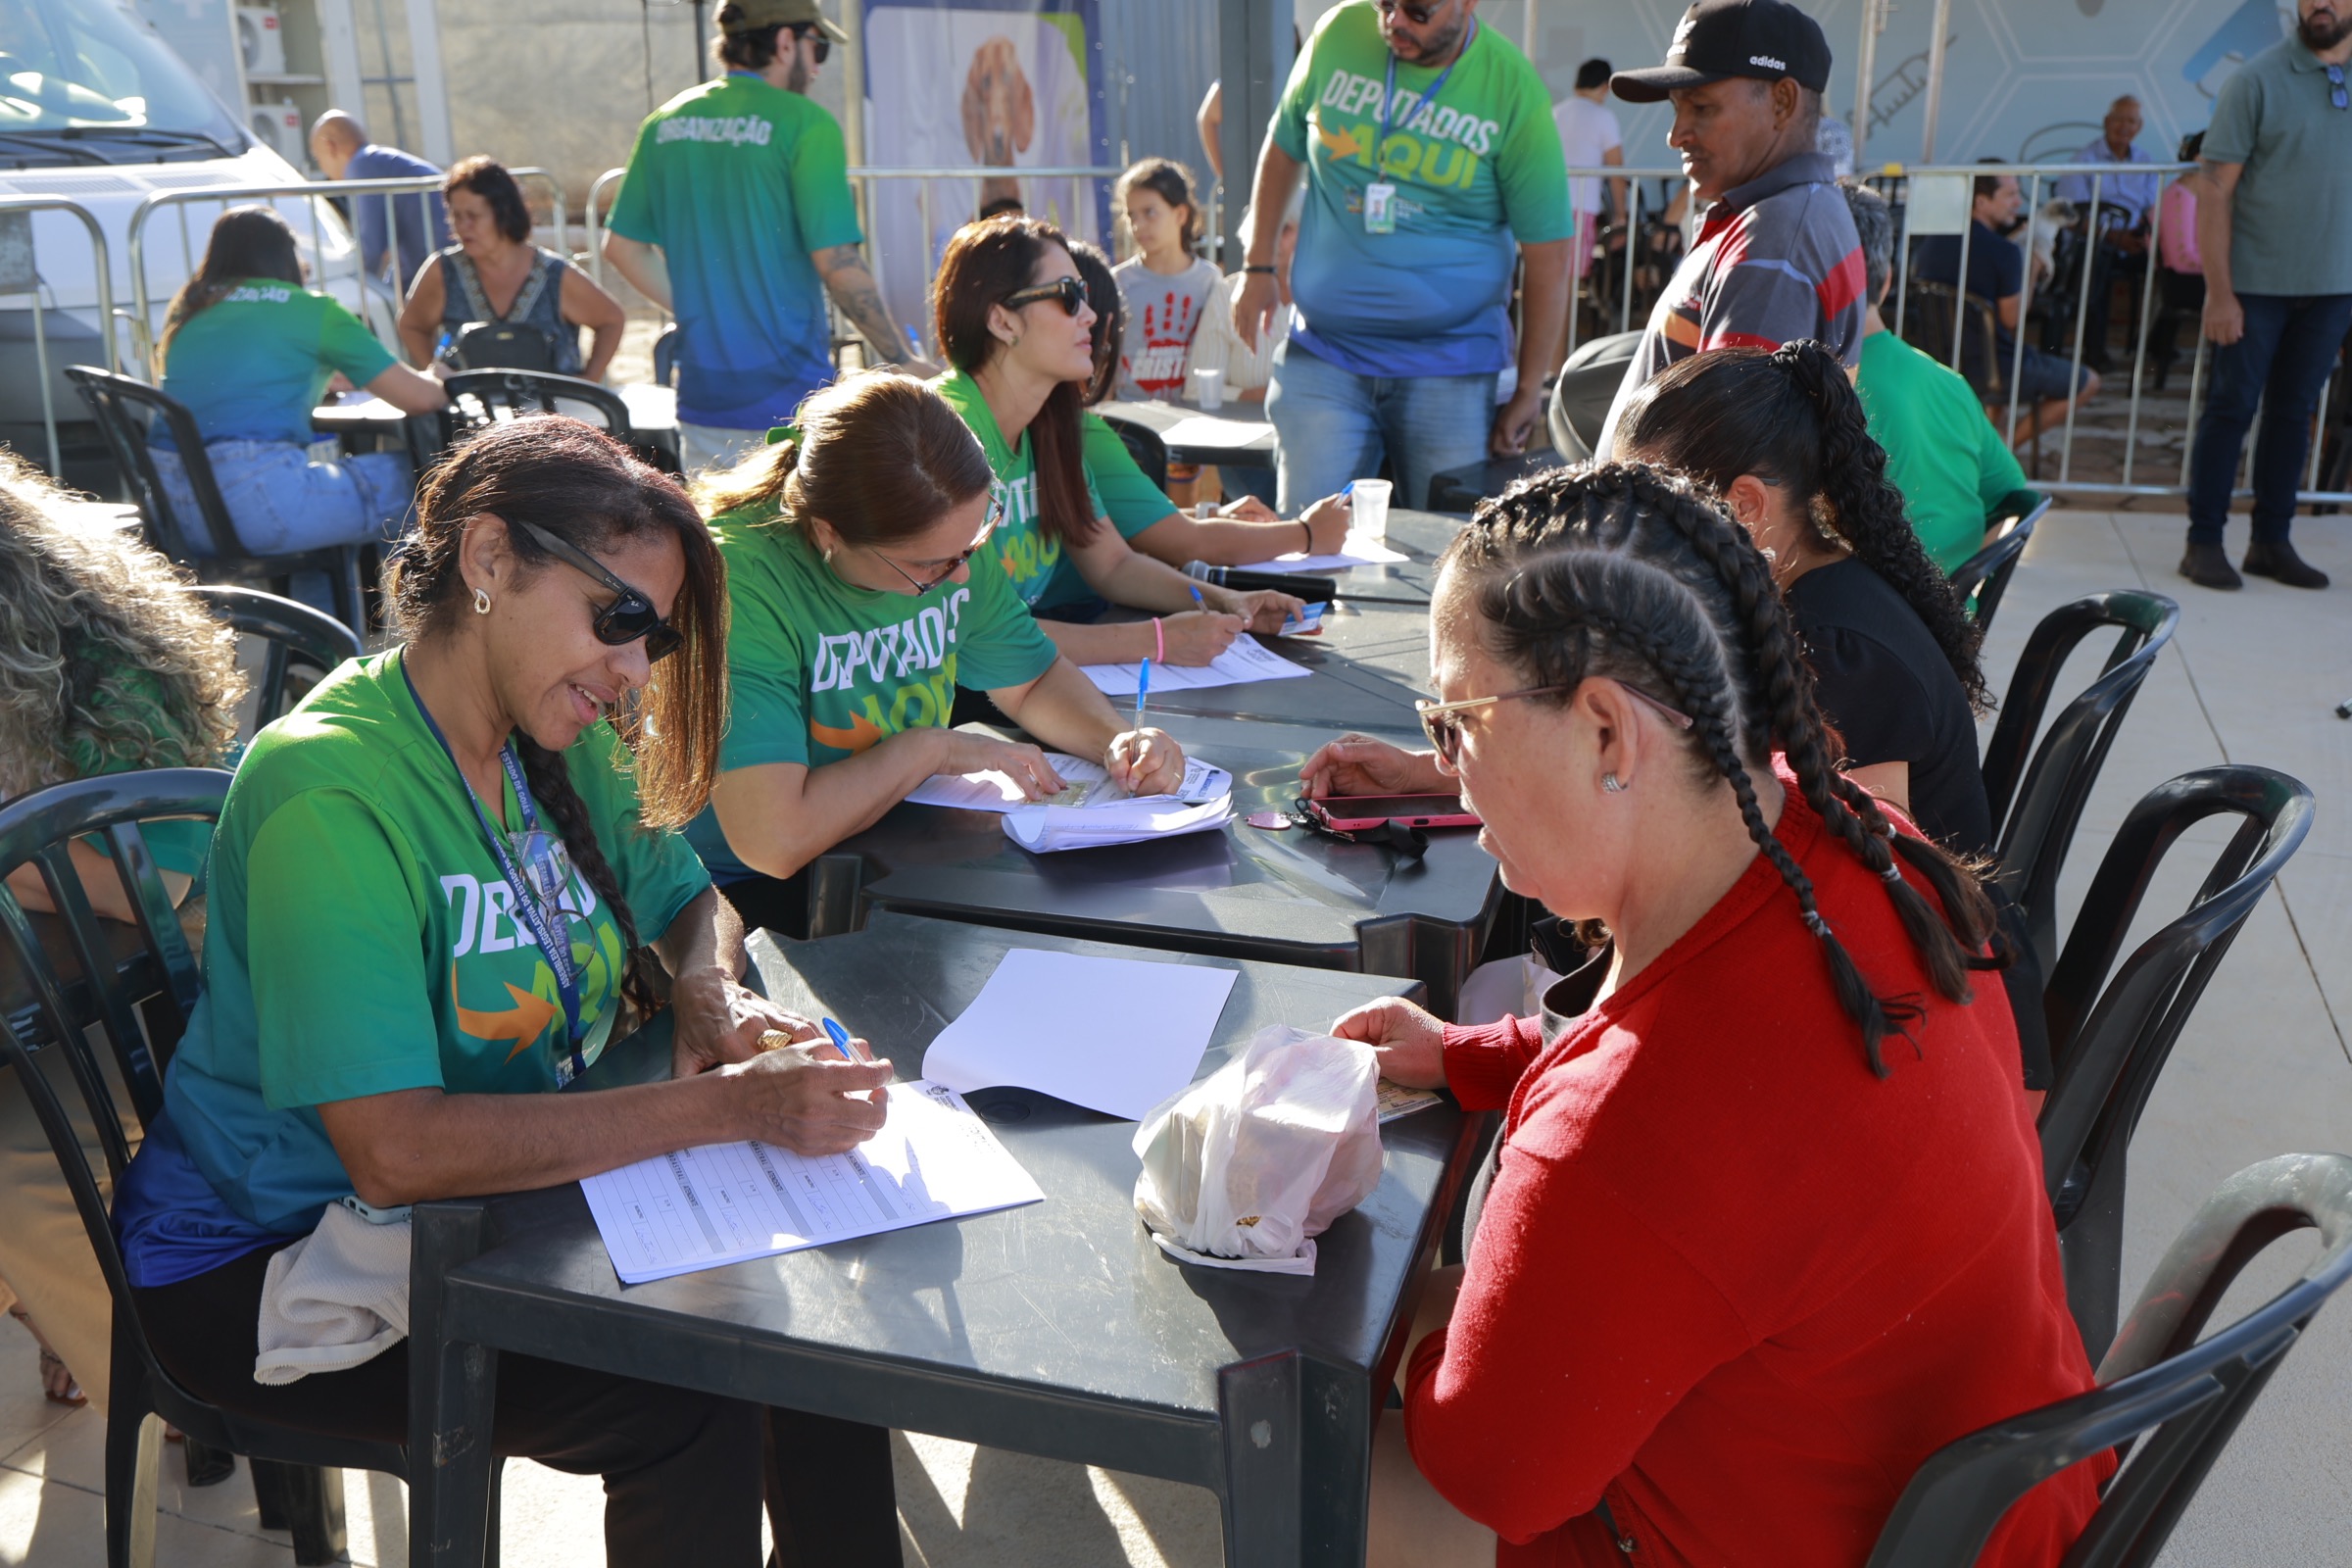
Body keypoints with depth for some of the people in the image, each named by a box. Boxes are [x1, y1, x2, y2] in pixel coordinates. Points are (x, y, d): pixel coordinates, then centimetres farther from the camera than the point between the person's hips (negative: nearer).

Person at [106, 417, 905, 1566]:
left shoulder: (560, 741, -2)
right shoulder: (330, 788, -25)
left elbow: (691, 904, 14)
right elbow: (395, 1151, -31)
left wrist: (710, 997, -10)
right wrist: (732, 1104, -33)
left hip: (500, 1186, 7)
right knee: (690, 1405, -23)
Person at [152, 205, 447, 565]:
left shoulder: (188, 310, 21)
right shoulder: (312, 310, 6)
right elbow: (420, 398, 5)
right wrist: (438, 384, 29)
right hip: (260, 500, -7)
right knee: (402, 480, 10)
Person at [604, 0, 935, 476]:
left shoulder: (665, 122, 9)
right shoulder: (804, 124, -10)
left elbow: (621, 246, 13)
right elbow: (837, 262, -15)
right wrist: (903, 362, -6)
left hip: (701, 392, 6)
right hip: (786, 392, -6)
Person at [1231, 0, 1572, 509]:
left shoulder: (1512, 88, -7)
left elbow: (1547, 251, -4)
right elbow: (1284, 147, 18)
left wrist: (1528, 392, -3)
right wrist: (1258, 267, 14)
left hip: (1449, 369, -2)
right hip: (1320, 356, 2)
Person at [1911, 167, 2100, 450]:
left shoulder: (1931, 241, -3)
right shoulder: (2005, 252, -23)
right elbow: (2013, 320, -17)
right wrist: (2032, 266, -3)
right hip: (1995, 369, -8)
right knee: (2088, 382, 13)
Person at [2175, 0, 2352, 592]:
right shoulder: (2258, 80, -7)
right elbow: (2213, 190, -9)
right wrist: (2219, 292, -14)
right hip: (2257, 281, -4)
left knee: (2294, 411, 10)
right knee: (2232, 407, 1)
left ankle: (2272, 542, 18)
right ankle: (2204, 542, 9)